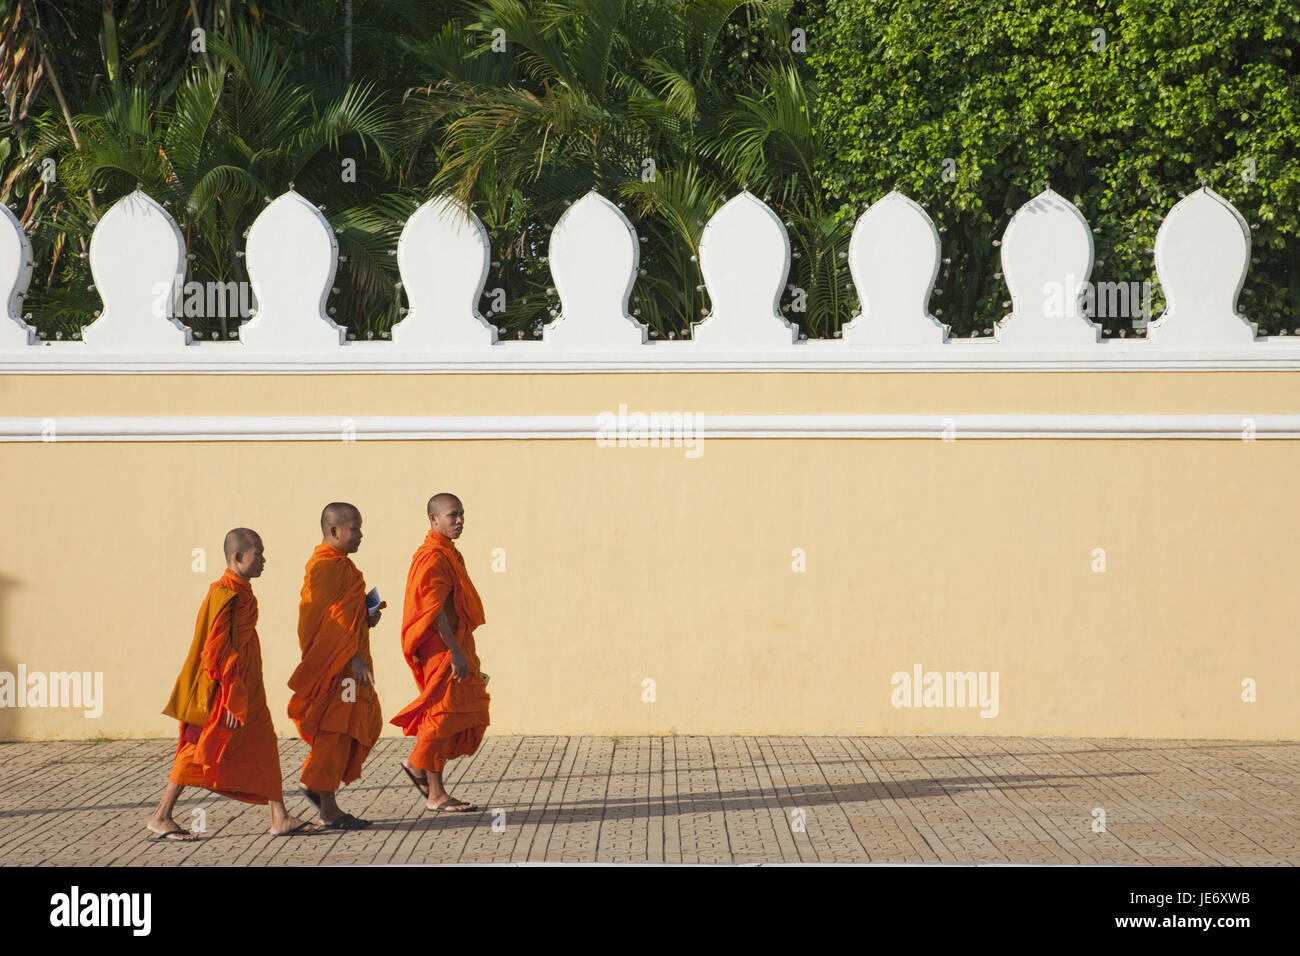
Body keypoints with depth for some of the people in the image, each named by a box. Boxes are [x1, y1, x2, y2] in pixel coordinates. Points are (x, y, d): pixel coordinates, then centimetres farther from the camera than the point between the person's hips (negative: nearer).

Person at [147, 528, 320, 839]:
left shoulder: (241, 593, 11)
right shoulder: (225, 595, -19)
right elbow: (217, 650, -22)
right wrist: (231, 701, -22)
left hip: (246, 691, 10)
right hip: (222, 689, -10)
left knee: (263, 748, 8)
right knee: (202, 751, -4)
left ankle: (280, 819, 9)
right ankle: (160, 817, 6)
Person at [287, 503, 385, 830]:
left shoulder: (338, 564, 18)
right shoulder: (326, 566, -15)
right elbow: (329, 619, -21)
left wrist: (365, 618, 9)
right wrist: (353, 657, -24)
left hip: (348, 660, 11)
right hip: (335, 661, -11)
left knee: (366, 723, 12)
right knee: (335, 729, -6)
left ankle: (314, 781, 18)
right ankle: (329, 811, -2)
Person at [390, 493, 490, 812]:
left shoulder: (449, 554, 17)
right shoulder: (433, 558, -16)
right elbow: (434, 610, -23)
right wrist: (455, 652, -26)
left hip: (456, 645, 10)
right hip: (441, 648, -10)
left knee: (471, 713, 10)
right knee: (442, 714, -5)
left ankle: (417, 764, 20)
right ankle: (436, 794, 2)